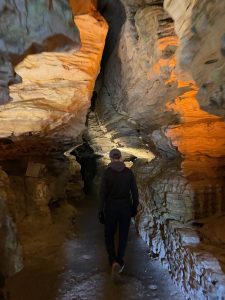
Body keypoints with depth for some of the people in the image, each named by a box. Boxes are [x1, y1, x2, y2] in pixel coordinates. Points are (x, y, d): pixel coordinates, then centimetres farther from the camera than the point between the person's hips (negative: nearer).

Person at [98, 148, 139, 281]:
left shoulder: (107, 173, -12)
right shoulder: (129, 172, -7)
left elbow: (103, 193, -12)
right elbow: (134, 191, -3)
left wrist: (101, 211, -3)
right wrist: (135, 207, 10)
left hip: (111, 207, -1)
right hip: (125, 207, 2)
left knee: (109, 235, 18)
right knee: (123, 235, 18)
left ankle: (114, 261, 6)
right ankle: (119, 261, 27)